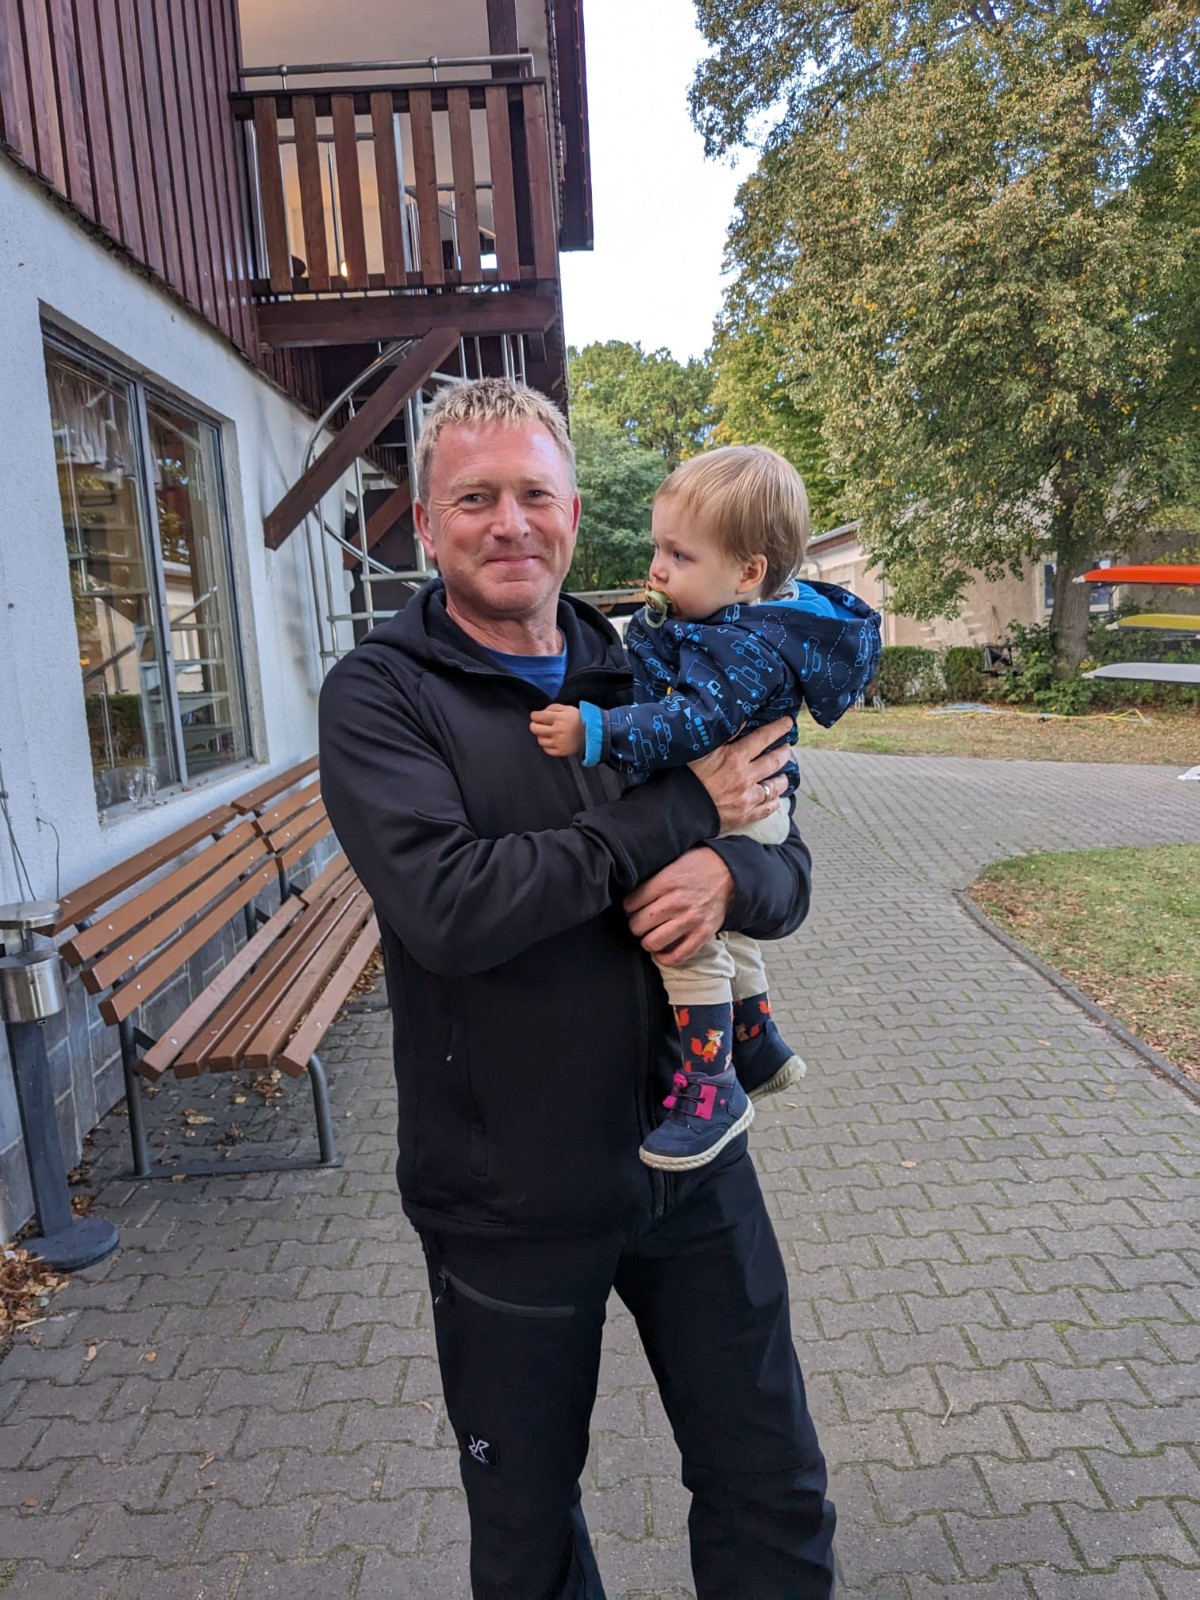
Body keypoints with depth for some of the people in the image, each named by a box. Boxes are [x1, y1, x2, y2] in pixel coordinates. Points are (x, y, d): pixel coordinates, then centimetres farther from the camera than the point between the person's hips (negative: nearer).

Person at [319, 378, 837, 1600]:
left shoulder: (640, 677, 3)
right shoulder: (379, 695, -11)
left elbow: (785, 873, 5)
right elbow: (448, 905, -27)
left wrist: (733, 877, -20)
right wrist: (678, 811, -21)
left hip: (692, 1164, 4)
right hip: (507, 1203, -3)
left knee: (775, 1499, 21)